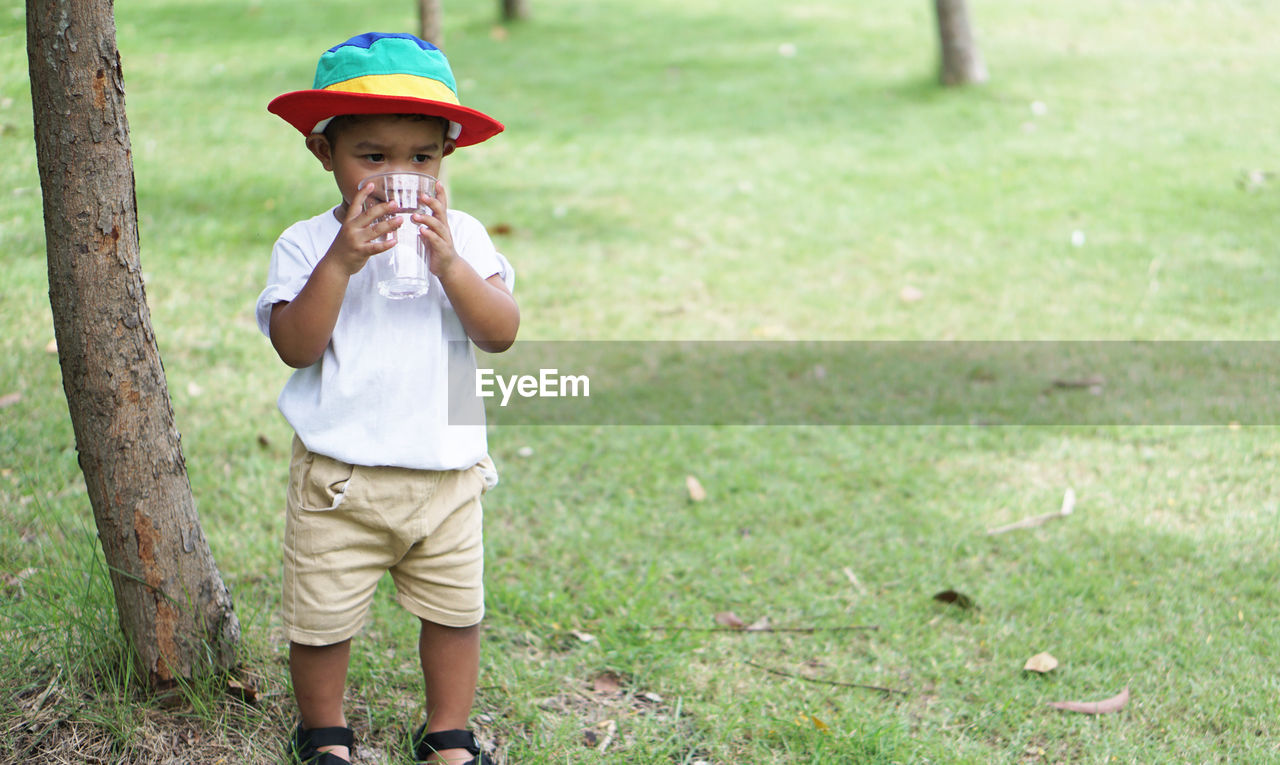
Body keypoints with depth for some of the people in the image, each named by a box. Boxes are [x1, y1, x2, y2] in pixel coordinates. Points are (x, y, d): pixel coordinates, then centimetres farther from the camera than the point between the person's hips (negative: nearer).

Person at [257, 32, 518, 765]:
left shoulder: (462, 236, 0)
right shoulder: (306, 245, -6)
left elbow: (502, 332, -12)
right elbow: (296, 347, -19)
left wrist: (449, 263, -25)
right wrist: (339, 263, -28)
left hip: (447, 470, 2)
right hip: (340, 476, -2)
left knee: (455, 609, 13)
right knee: (322, 616, 8)